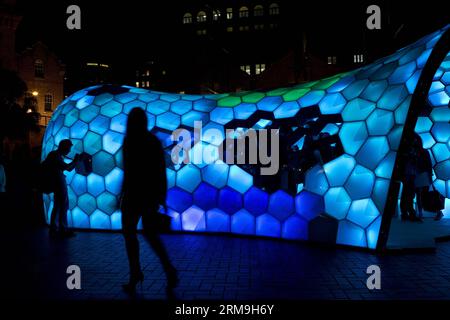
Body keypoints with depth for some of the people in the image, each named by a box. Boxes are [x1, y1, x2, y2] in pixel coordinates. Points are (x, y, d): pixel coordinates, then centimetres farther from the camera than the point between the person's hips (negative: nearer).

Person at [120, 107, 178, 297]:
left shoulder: (130, 141, -8)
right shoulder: (155, 141, 8)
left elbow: (129, 172, -14)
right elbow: (161, 171, 8)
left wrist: (122, 196, -9)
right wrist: (161, 196, 14)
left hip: (135, 193, -5)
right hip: (153, 193, 6)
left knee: (129, 233, 11)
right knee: (150, 233, 15)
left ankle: (135, 276, 15)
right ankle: (169, 271, 0)